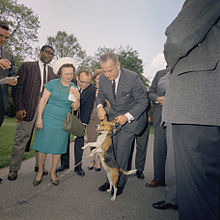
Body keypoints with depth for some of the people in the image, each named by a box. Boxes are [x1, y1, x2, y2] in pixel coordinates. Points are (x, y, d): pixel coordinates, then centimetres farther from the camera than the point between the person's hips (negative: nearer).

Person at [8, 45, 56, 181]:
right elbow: (19, 87, -1)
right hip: (29, 108, -3)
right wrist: (19, 108, -10)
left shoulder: (53, 71, 15)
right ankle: (13, 170, 17)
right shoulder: (27, 66, 5)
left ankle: (39, 166, 26)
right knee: (22, 138, 2)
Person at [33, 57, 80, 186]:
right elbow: (43, 101, -2)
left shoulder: (74, 87, 3)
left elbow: (75, 108, 2)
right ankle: (40, 171, 25)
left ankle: (53, 172, 26)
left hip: (63, 122, 2)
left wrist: (77, 97, -17)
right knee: (43, 146, 3)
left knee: (58, 147, 7)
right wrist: (39, 118, -7)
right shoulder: (52, 84, -4)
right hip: (48, 119, -2)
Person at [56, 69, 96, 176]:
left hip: (80, 117, 0)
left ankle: (78, 166, 13)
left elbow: (88, 108, -16)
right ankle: (64, 163, 23)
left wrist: (84, 123, -19)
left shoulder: (92, 89, -20)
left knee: (80, 139, 0)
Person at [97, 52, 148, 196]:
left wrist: (127, 116, -26)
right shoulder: (103, 79, -8)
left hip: (131, 117, -4)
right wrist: (100, 106, -12)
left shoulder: (133, 78, -22)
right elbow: (101, 95, 11)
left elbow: (143, 101, -15)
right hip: (114, 117, 5)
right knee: (111, 148, 4)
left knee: (122, 150, -8)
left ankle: (119, 183, 11)